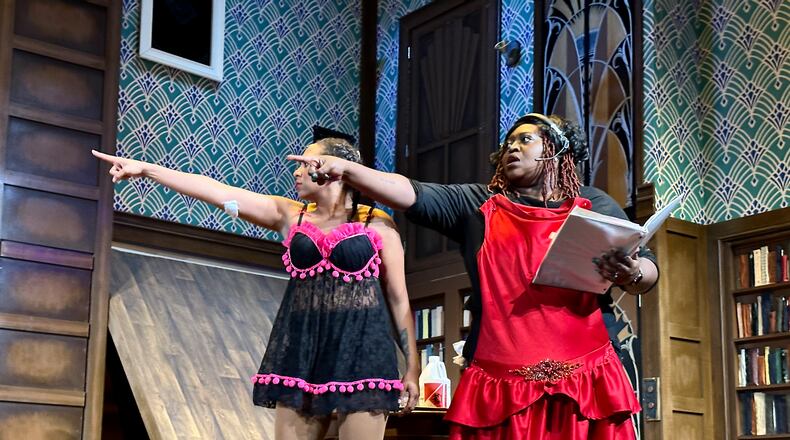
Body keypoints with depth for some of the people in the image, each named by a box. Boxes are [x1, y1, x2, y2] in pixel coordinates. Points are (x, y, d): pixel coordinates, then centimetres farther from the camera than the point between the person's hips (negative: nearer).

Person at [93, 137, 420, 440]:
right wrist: (145, 169, 4)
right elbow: (219, 193, 7)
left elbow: (399, 298, 4)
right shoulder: (289, 215, 12)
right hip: (301, 350, 4)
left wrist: (412, 366, -1)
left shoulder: (377, 224, 3)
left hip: (361, 350, -3)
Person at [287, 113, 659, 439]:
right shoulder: (476, 205, 11)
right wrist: (346, 170, -13)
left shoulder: (593, 206, 10)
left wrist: (629, 274, -18)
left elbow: (648, 269, 5)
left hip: (583, 382, 0)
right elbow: (411, 194, 0)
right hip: (498, 386, 1)